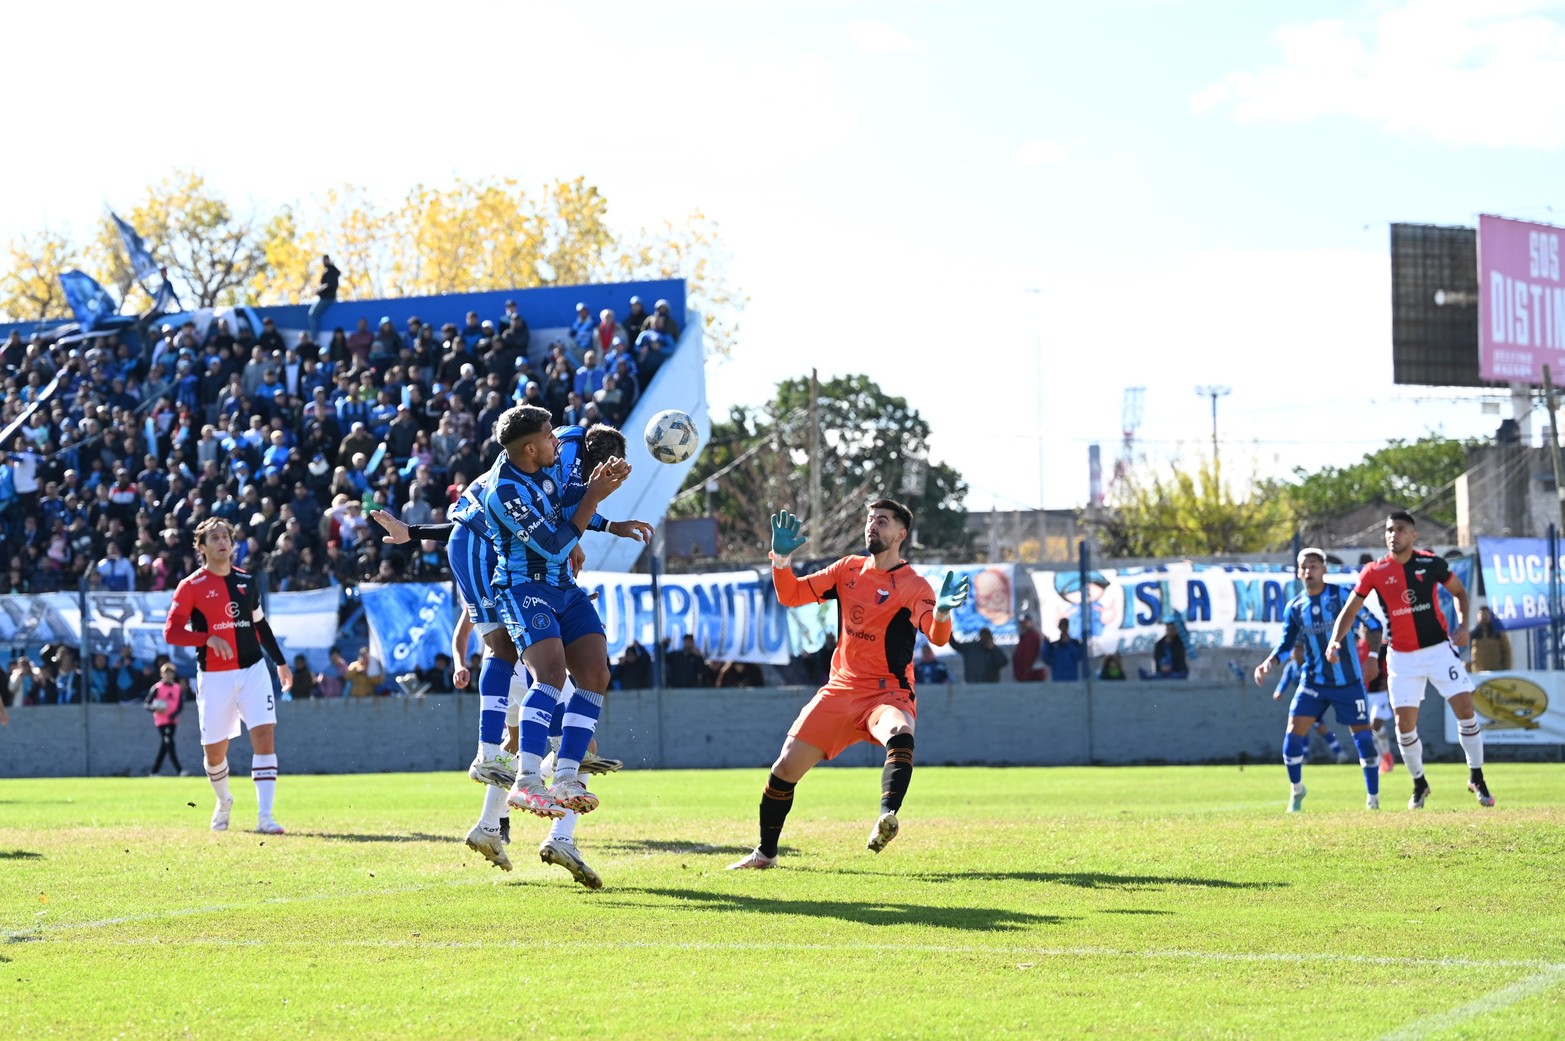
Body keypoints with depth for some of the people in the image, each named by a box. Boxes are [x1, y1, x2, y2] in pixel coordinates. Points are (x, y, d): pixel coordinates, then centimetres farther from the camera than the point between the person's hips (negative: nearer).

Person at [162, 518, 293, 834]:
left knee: (265, 735, -15)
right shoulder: (191, 587, -4)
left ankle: (264, 816, -16)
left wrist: (280, 662, 22)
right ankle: (223, 802, 36)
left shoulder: (248, 581, 9)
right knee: (214, 750, 5)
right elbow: (171, 632, -10)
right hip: (214, 677, -2)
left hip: (253, 670, 2)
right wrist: (209, 638, -22)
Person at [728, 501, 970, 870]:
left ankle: (887, 818, -56)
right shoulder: (848, 570, 9)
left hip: (887, 693, -5)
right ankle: (765, 853, 19)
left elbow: (937, 636, -23)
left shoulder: (912, 586, -7)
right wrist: (781, 557, -9)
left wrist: (942, 611, -45)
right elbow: (790, 596, 9)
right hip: (840, 689, 5)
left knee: (900, 736, -39)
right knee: (785, 768, 1)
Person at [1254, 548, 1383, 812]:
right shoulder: (1294, 608, 3)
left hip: (1348, 681, -2)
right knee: (1293, 735, -8)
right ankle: (1297, 790, 15)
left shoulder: (1342, 595, -8)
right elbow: (1286, 644, 8)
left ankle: (1373, 798, 13)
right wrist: (1269, 663, -10)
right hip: (1312, 682, 2)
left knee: (1362, 736, -2)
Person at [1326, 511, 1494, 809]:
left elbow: (1459, 592, 10)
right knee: (1405, 722, -2)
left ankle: (1477, 779, 9)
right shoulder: (1374, 572, -7)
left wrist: (1463, 624, -6)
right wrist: (1336, 640, -16)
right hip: (1402, 656, 0)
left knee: (1465, 709, -7)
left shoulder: (1431, 563, -5)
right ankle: (1419, 785, 19)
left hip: (1439, 648, 0)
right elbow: (1351, 609, 0)